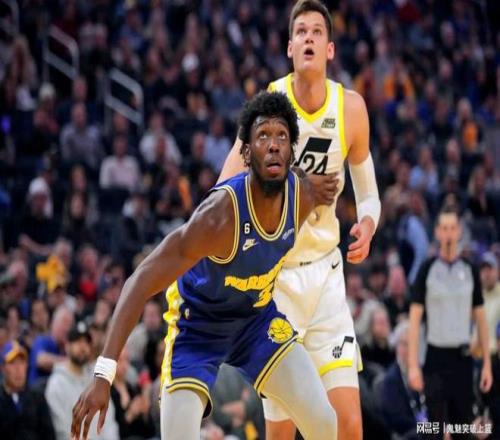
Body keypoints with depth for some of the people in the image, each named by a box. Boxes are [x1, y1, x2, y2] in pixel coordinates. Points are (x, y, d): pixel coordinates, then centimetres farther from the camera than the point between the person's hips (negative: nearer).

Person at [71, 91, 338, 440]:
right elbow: (142, 281, -37)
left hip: (258, 316, 5)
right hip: (199, 323, -5)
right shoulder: (220, 214, -36)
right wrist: (103, 376, -44)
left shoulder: (304, 196, -18)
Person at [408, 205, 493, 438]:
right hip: (436, 357, -2)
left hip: (463, 357, 2)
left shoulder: (470, 270, 6)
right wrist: (413, 365, -10)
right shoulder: (427, 270, -1)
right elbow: (414, 318, -3)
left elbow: (480, 318, 10)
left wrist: (487, 363, 5)